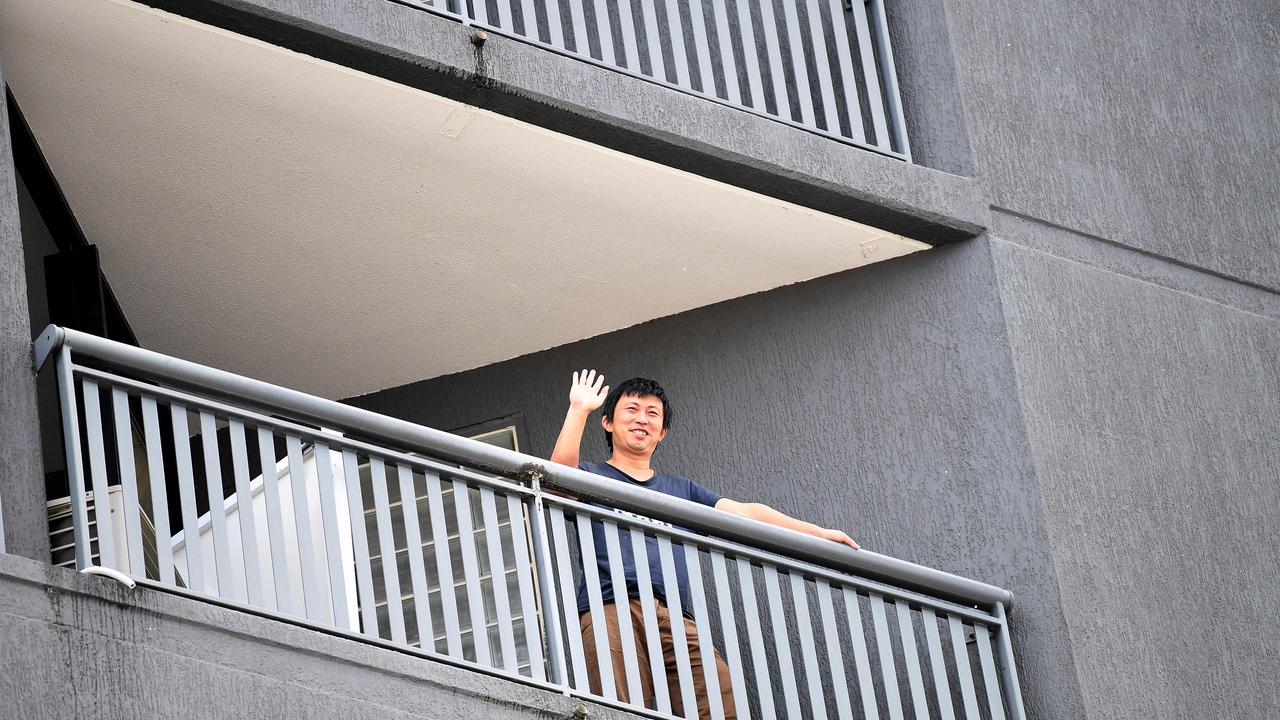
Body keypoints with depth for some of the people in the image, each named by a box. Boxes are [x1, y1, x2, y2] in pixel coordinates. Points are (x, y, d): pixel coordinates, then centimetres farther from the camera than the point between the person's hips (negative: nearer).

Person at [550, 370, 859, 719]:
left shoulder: (680, 489, 34)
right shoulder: (592, 477, 21)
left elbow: (743, 512, 25)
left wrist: (818, 533, 16)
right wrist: (579, 408, -1)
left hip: (674, 617, 4)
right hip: (611, 609, -4)